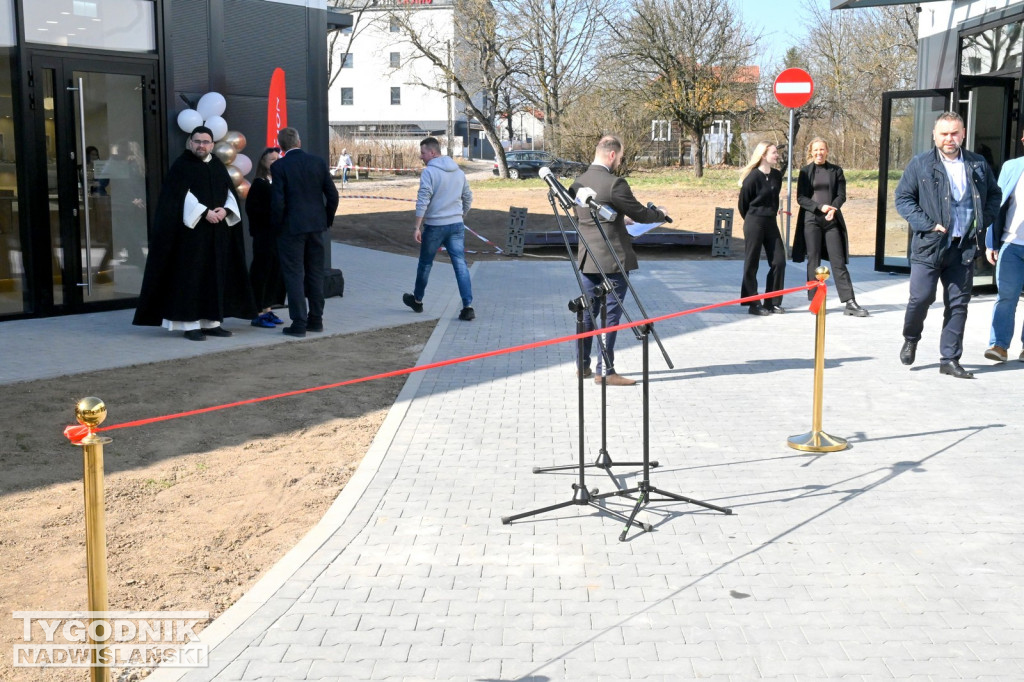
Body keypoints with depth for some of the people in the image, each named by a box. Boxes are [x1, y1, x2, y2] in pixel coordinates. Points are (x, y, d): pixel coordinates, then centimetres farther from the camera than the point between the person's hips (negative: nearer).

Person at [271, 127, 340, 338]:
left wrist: (277, 226, 0)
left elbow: (277, 202, -14)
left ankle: (299, 323, 1)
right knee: (315, 274, 13)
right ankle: (316, 320, 19)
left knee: (294, 275, 2)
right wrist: (326, 221, 13)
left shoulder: (279, 166, -9)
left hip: (291, 228, -4)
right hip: (316, 226, 4)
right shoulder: (318, 162, 2)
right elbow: (332, 195, 2)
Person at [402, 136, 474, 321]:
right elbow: (468, 198, 16)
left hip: (435, 226, -5)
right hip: (457, 225, 5)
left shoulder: (429, 172, -11)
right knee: (461, 265, 1)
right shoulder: (458, 171, 10)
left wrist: (417, 227, -16)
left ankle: (417, 300, 31)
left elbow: (423, 201, -17)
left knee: (425, 264, 14)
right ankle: (468, 307, -9)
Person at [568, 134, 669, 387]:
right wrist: (661, 214, 10)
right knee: (610, 314, -1)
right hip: (613, 260, -7)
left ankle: (583, 365, 23)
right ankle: (605, 371, 2)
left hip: (587, 258, 7)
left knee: (588, 312, 15)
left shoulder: (578, 182, 6)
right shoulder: (614, 184, -17)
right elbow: (639, 214, -11)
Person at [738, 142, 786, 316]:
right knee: (751, 263, 1)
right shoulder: (753, 177, -13)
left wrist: (772, 214, 18)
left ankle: (772, 302, 12)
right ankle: (753, 304, 7)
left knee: (779, 261, 3)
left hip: (771, 222, 7)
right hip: (754, 223, -7)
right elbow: (743, 202, -4)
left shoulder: (777, 175, 6)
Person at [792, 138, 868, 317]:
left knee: (838, 261, -2)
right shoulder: (805, 171, 6)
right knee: (813, 262, 1)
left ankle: (850, 303, -3)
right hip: (811, 220, -1)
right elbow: (801, 198, 0)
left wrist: (833, 209, -15)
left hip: (832, 220, 1)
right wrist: (820, 207, -15)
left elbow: (841, 195, 5)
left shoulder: (836, 171, 10)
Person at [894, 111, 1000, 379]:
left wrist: (983, 221, 4)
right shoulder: (920, 164, -1)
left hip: (964, 246, 3)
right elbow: (903, 197, -2)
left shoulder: (978, 165, 8)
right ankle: (910, 339, 24)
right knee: (921, 297, -6)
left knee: (958, 304, 4)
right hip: (930, 245, -3)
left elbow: (993, 194, 19)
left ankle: (950, 359, 12)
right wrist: (927, 224, -10)